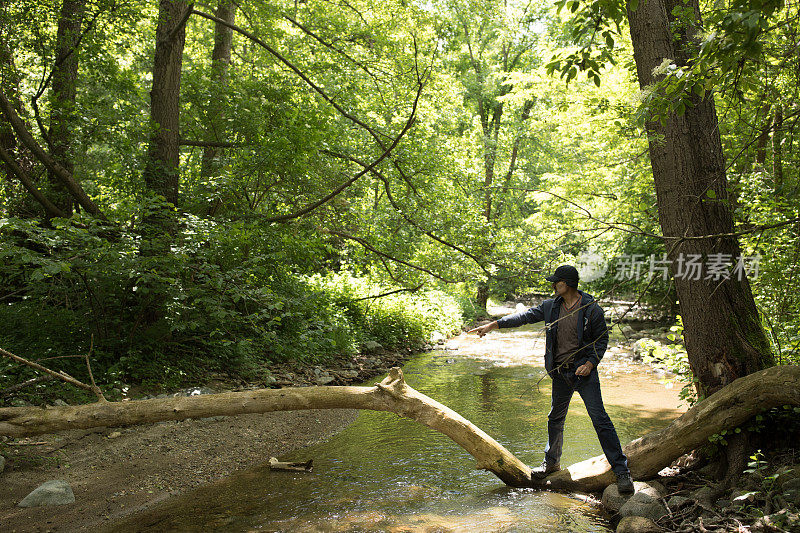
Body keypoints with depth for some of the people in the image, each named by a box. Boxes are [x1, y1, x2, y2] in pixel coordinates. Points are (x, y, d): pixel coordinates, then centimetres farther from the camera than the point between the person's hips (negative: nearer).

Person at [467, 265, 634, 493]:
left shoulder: (592, 309, -9)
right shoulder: (551, 307, 3)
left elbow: (602, 339, -2)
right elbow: (524, 316, 8)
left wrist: (591, 363, -16)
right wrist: (491, 325, 5)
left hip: (584, 371, -5)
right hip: (560, 373, 5)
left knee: (600, 419, -8)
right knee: (555, 419, 16)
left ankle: (621, 471, 0)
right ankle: (551, 462, 35)